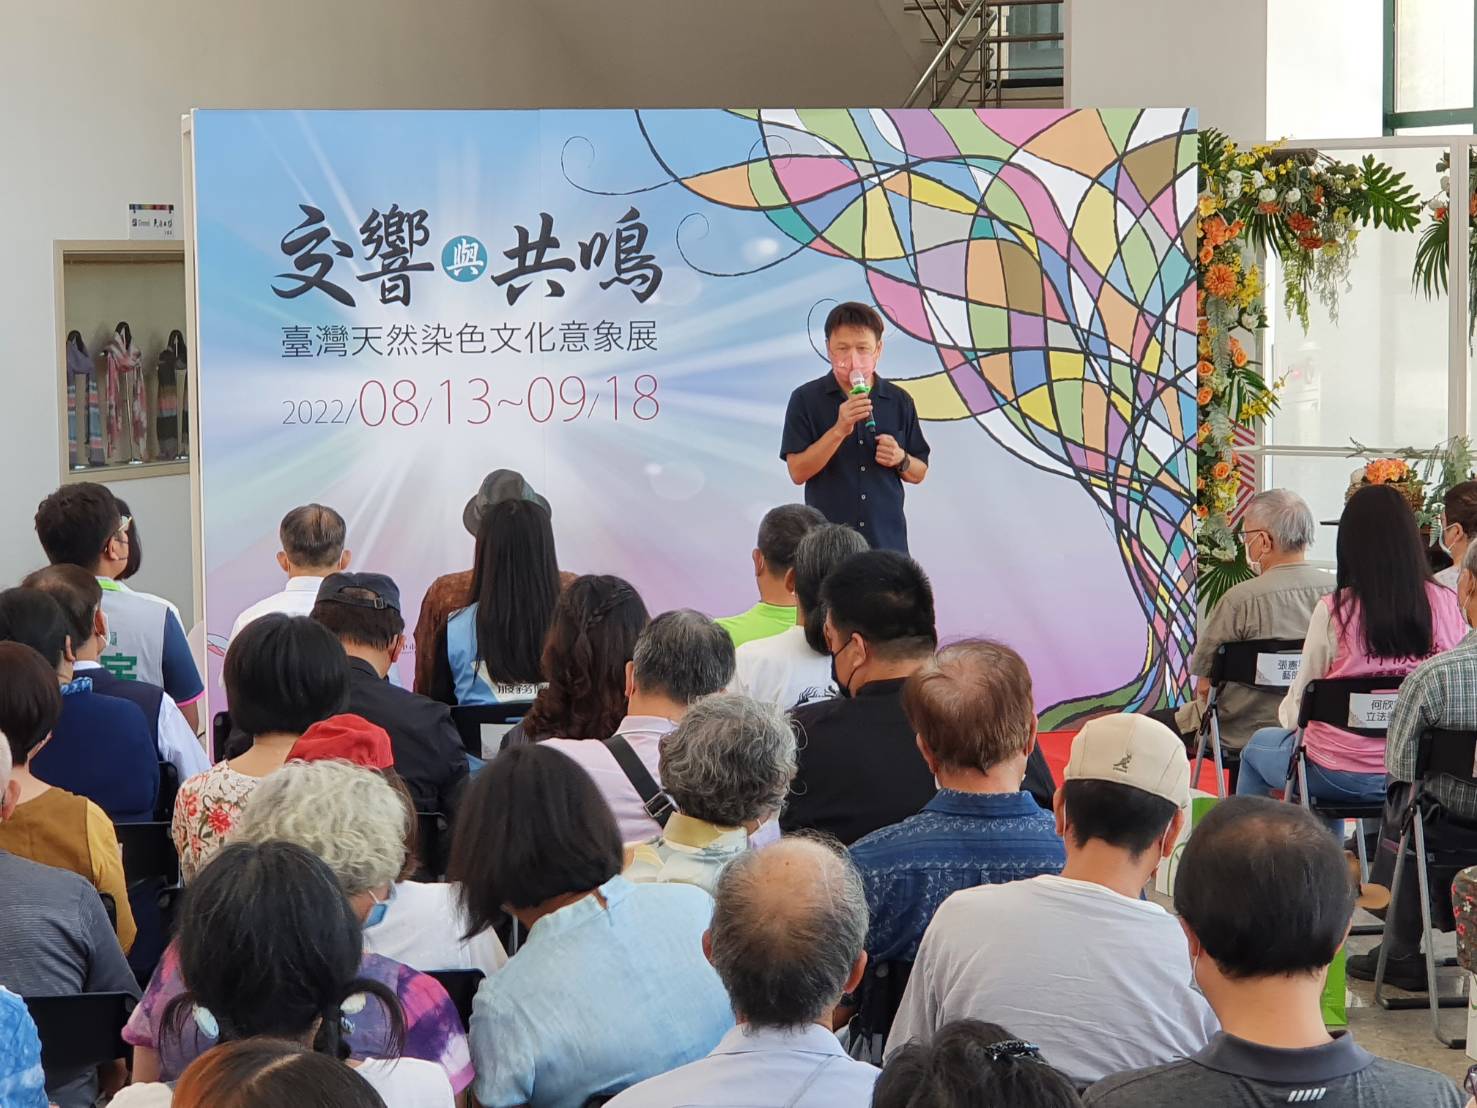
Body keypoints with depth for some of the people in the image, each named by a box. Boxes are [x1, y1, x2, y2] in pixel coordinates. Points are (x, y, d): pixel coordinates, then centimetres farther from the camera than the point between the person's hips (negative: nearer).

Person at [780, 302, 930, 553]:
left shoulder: (899, 401, 6)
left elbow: (919, 473, 13)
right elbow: (798, 472, -9)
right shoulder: (806, 399, -2)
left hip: (887, 541, 2)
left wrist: (901, 460, -9)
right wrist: (839, 430, -20)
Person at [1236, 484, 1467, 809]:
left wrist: (1288, 715, 15)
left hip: (1340, 776, -4)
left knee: (1258, 746, 29)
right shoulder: (1446, 604, -9)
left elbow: (1299, 705, -8)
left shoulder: (1333, 611, -17)